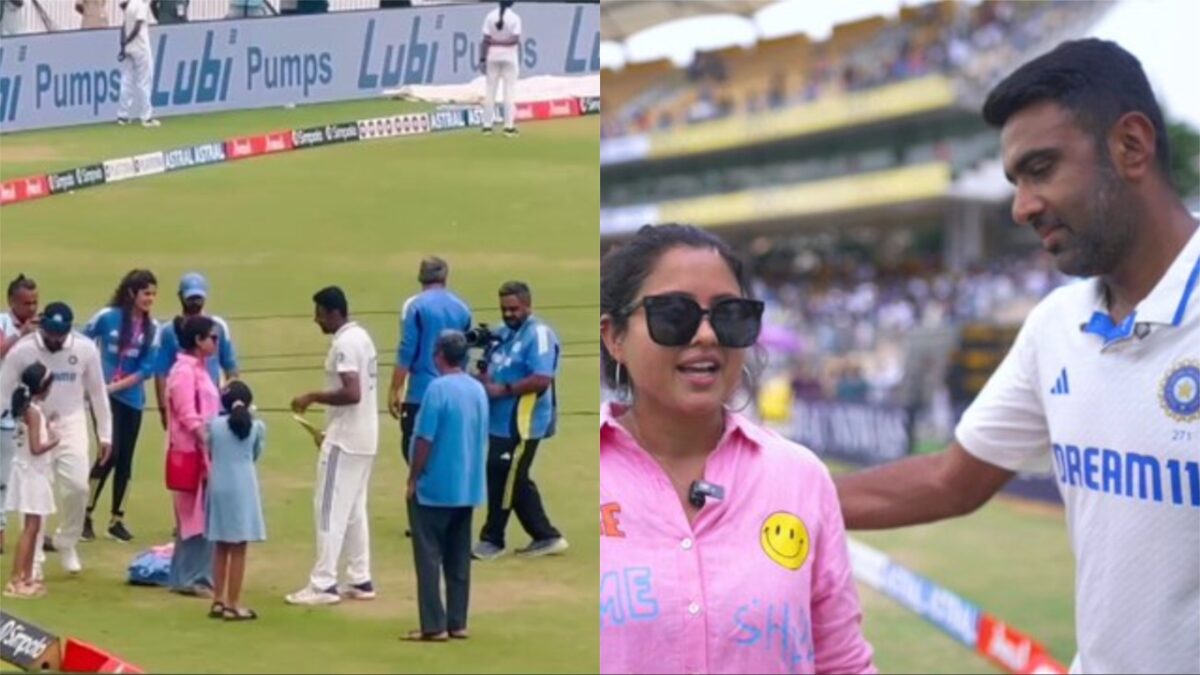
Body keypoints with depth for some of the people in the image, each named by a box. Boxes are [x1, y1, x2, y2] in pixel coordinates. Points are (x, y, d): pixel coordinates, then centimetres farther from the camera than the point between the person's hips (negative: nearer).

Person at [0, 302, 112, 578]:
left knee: (77, 486, -10)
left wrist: (105, 434, 4)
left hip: (71, 424, 1)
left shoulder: (85, 348, -10)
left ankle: (66, 543, 16)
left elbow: (97, 392, 1)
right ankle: (34, 559, 9)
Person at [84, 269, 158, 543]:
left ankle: (117, 520, 15)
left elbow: (146, 368, -4)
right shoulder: (108, 316, -7)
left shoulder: (152, 328, 0)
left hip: (132, 398, 3)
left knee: (125, 459, 5)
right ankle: (85, 514, 0)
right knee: (111, 452, -13)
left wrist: (117, 385, -13)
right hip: (103, 394, -3)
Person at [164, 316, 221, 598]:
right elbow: (189, 418, -20)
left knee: (203, 518, 11)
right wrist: (209, 446, -22)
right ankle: (190, 578, 0)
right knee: (195, 518, -5)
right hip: (192, 455, -9)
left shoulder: (198, 369, 14)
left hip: (204, 453, 9)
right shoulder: (184, 371, -14)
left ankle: (196, 576, 16)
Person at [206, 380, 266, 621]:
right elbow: (256, 455, 9)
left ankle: (218, 601, 19)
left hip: (219, 488, 3)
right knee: (238, 549, 0)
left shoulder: (214, 425, 2)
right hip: (242, 489, -3)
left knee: (222, 547, 15)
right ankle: (232, 605, 2)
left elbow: (209, 454, 11)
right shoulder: (256, 427, -3)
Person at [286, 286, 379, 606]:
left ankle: (324, 584, -4)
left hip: (345, 440, -10)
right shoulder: (361, 337, 14)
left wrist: (313, 397, -18)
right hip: (362, 437, 10)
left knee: (330, 510, -6)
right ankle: (360, 580, 17)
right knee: (354, 510, 14)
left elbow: (352, 393, -28)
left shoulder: (344, 343, -18)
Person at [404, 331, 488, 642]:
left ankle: (434, 625, -3)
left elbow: (425, 440, -16)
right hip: (468, 487, 7)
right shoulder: (479, 390, 7)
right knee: (459, 559, 11)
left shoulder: (438, 388, -15)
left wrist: (413, 479, -6)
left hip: (435, 487, -7)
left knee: (429, 557, -1)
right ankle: (457, 623, 13)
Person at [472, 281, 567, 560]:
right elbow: (495, 370, 22)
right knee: (516, 481, 13)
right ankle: (547, 537, 20)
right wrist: (484, 379, -1)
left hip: (522, 423, -9)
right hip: (501, 421, 10)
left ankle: (492, 540, 8)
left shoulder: (539, 334, -14)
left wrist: (504, 390, -22)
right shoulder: (503, 333, 14)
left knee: (502, 479, -3)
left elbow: (542, 379, -23)